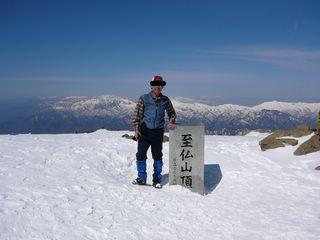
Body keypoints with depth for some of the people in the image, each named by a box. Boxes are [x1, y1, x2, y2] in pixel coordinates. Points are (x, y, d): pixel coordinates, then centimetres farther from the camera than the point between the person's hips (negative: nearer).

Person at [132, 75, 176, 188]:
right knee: (141, 155, 1)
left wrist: (171, 122, 2)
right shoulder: (143, 99, -2)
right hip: (144, 131, -1)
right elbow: (137, 114, 0)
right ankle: (142, 178, 15)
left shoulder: (165, 100, 5)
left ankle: (157, 180, 18)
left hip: (158, 132, 1)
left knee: (157, 156, 6)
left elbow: (172, 112, 20)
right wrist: (136, 129, -6)